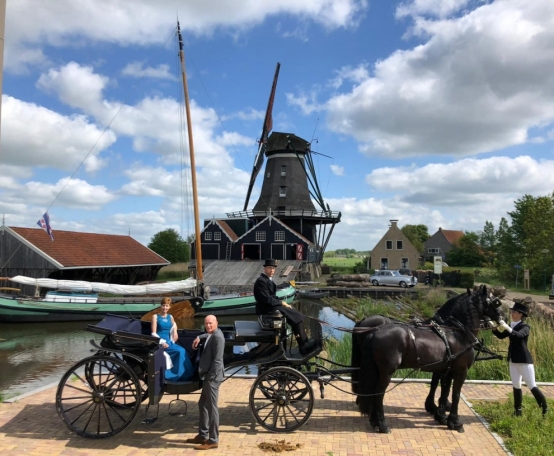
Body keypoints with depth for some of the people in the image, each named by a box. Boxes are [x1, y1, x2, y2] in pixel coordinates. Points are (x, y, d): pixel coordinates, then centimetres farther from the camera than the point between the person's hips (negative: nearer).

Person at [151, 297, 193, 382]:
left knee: (183, 351, -23)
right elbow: (154, 333, -9)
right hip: (160, 342, -5)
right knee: (180, 351, -26)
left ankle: (184, 375, -17)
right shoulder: (155, 317, -4)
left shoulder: (170, 317, 11)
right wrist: (162, 342, -22)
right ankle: (179, 375, -16)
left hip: (169, 341, 5)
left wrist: (175, 332, 14)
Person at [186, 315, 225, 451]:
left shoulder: (218, 337, -17)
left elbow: (217, 360, -21)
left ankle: (213, 440, 3)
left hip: (212, 378, -11)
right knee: (203, 404, 18)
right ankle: (203, 435, 29)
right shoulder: (211, 335, 13)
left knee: (211, 407, -5)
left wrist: (210, 377, -21)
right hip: (208, 377, 11)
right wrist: (199, 337, 19)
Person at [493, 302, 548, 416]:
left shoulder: (525, 327, -12)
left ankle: (545, 409, 12)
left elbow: (519, 335, -32)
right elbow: (501, 336, 9)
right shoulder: (511, 326, 9)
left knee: (532, 386, -3)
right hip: (513, 360, 7)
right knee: (516, 386, 13)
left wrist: (507, 328, -45)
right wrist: (494, 328, -8)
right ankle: (518, 410, 21)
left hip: (524, 360, -7)